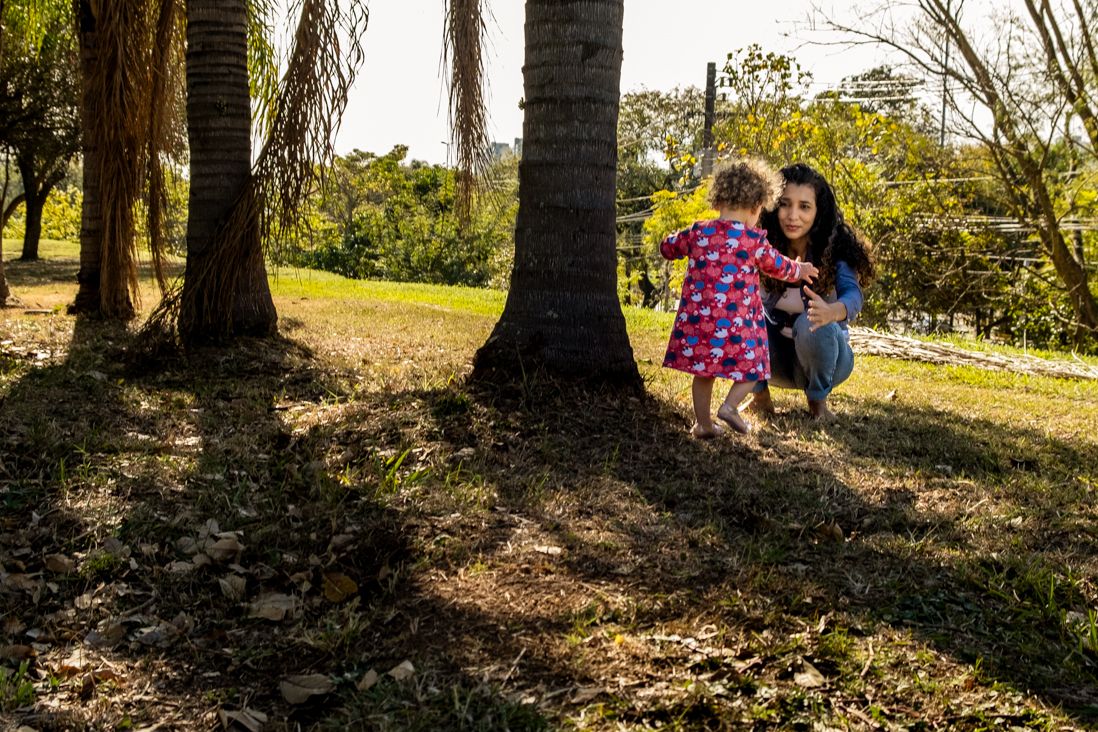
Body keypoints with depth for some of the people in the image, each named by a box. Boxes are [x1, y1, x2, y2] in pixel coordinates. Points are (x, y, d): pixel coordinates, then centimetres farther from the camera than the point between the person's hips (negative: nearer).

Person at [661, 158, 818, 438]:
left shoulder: (698, 232, 2)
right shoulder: (754, 240, -5)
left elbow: (667, 247, 18)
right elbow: (778, 267, 13)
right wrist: (800, 270, 33)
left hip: (697, 320, 4)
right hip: (736, 325, -4)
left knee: (702, 371, 16)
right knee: (751, 367, 13)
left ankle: (703, 423, 20)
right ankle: (730, 405, -7)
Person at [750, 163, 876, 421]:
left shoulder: (836, 249, -19)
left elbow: (853, 295, -35)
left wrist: (831, 312, -59)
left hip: (823, 356, -2)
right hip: (775, 358, 2)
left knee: (812, 324, -35)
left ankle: (818, 401, -6)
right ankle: (760, 397, -5)